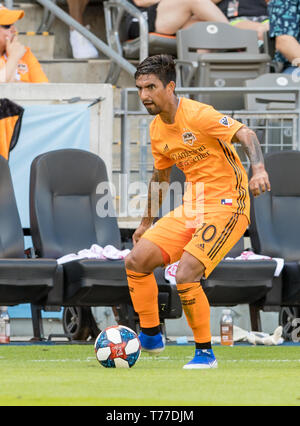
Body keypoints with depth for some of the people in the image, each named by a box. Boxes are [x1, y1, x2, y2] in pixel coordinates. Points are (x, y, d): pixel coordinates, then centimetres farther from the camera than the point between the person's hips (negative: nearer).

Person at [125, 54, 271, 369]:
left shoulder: (198, 115, -16)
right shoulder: (157, 129, 9)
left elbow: (245, 135, -25)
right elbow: (160, 175, 25)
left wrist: (258, 169, -43)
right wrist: (147, 222, 27)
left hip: (226, 207, -8)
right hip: (191, 210, 8)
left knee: (185, 276, -22)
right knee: (136, 261, -1)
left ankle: (205, 353, -4)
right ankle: (150, 337, 16)